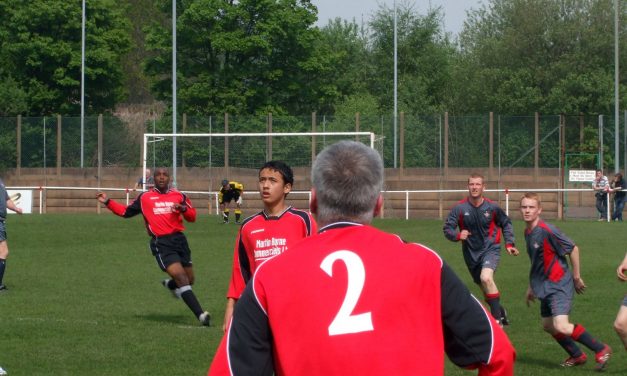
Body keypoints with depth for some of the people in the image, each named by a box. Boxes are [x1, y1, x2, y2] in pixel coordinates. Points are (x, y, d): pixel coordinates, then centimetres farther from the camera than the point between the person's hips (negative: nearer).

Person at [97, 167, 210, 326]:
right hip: (161, 243, -4)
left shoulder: (178, 196, 12)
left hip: (179, 239, 4)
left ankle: (170, 284, 45)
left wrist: (184, 209, -12)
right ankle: (201, 315, -22)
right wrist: (107, 202, 11)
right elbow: (126, 212, 18)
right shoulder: (144, 197, 8)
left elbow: (192, 217, 9)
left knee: (189, 279, 9)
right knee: (181, 277, -19)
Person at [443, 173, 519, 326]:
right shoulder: (459, 208, -11)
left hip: (490, 249, -3)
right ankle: (501, 312, 43)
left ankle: (497, 318, -22)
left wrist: (509, 244, 1)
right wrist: (458, 235, -28)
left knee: (486, 277, -29)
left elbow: (506, 223, 9)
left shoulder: (492, 207, -9)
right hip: (471, 252, 3)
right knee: (485, 288, 15)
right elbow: (447, 228, -7)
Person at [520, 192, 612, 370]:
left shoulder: (546, 230, -20)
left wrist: (576, 277, -7)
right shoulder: (528, 232, 7)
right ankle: (577, 355, 33)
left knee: (561, 326, -20)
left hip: (559, 285, -9)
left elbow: (573, 249, -14)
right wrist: (532, 287, 24)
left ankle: (601, 350, -5)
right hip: (545, 287, 9)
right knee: (548, 326, 14)